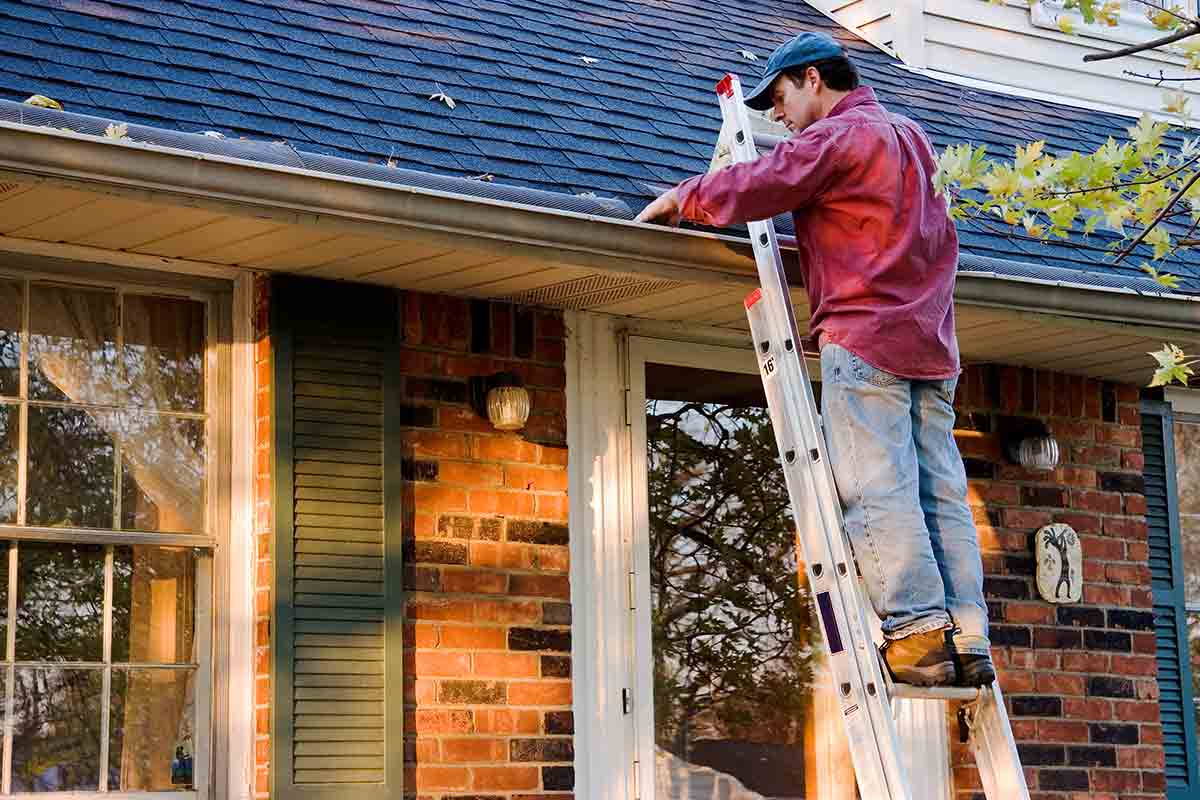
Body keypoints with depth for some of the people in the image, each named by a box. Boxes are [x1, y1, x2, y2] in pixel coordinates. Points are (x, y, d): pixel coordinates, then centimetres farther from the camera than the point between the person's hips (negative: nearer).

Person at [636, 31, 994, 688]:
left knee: (877, 489, -9)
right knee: (941, 492, 3)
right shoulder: (909, 136, 24)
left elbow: (752, 189, -12)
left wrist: (681, 198, 6)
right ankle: (967, 640, -2)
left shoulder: (834, 136, -3)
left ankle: (918, 633, -15)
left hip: (865, 335, -8)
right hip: (930, 342, 8)